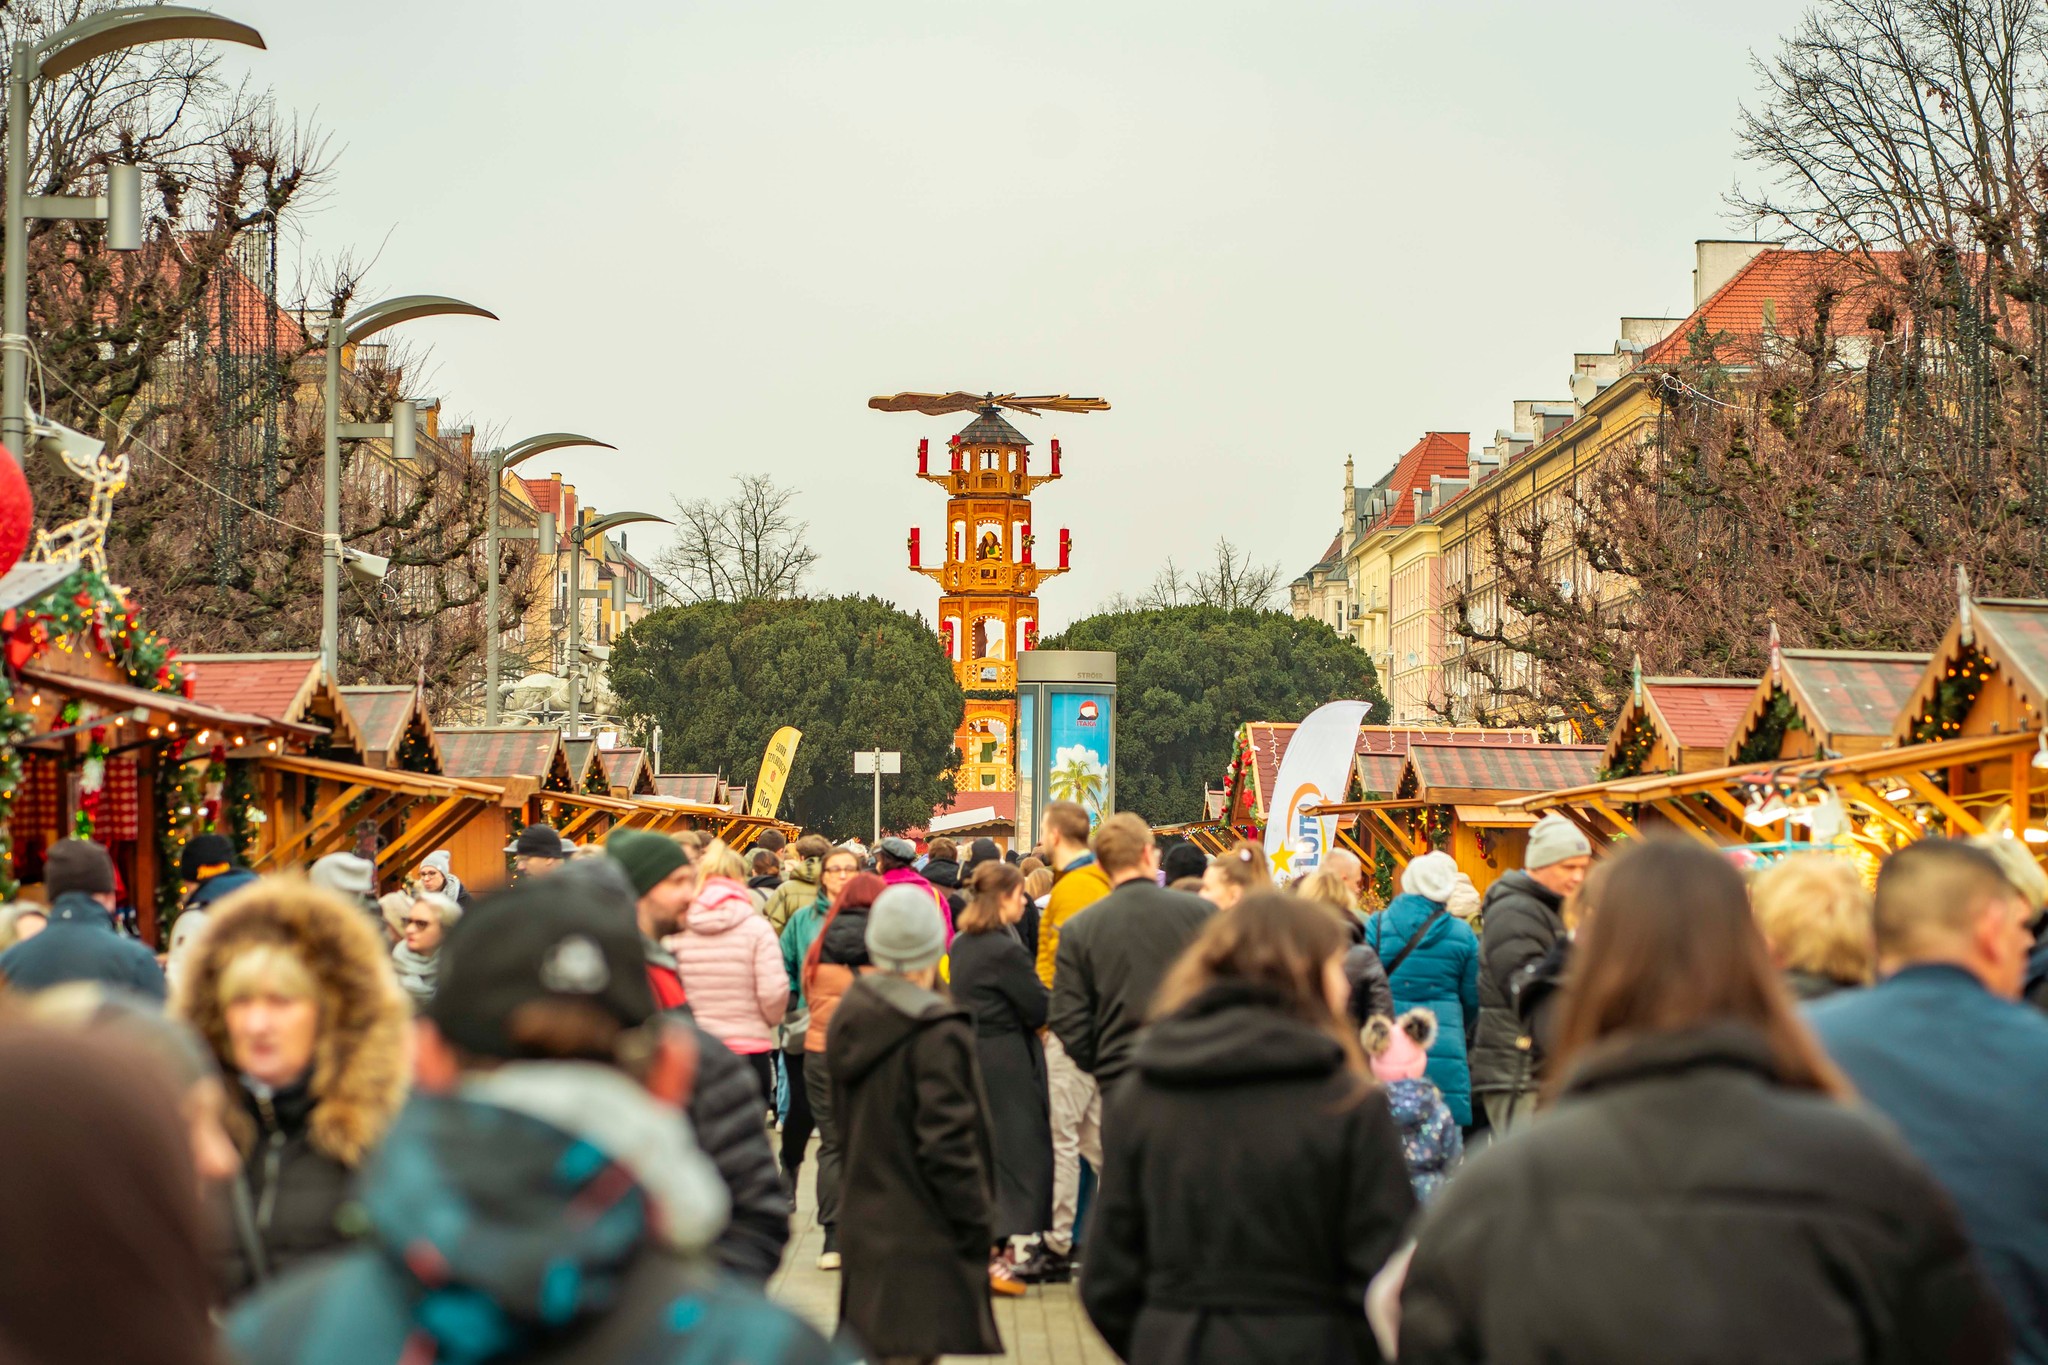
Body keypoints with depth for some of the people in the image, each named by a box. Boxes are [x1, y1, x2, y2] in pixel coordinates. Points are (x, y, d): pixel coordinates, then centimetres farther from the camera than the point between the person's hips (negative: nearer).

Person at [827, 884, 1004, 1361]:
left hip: (865, 1221, 8)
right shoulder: (938, 1034, -18)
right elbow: (948, 1140, -19)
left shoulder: (848, 1018, 7)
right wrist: (977, 1226, -10)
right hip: (923, 1233, -8)